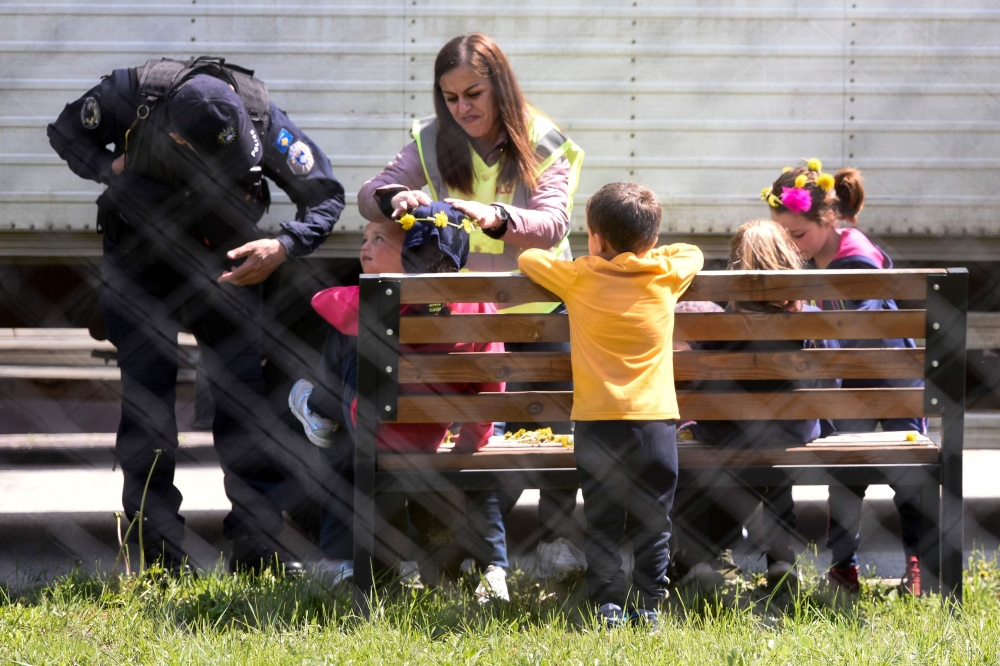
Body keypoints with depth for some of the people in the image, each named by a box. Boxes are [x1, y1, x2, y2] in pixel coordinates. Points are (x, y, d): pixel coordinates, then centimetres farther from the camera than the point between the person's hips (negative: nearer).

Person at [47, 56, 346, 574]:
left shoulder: (261, 116, -25)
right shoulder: (134, 92, -26)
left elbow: (325, 195, -15)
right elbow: (66, 132, -5)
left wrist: (283, 248, -31)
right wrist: (114, 170, -23)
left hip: (224, 255, 1)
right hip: (139, 254, 0)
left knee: (241, 385, -7)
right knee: (146, 386, -7)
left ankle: (258, 547, -4)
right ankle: (160, 556, -4)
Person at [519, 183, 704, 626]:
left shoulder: (579, 279, 0)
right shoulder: (666, 277, 2)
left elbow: (528, 258, 16)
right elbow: (693, 252, 24)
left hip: (597, 422, -1)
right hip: (654, 421, 1)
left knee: (602, 523, 5)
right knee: (651, 523, 7)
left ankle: (608, 605, 0)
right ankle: (648, 604, 6)